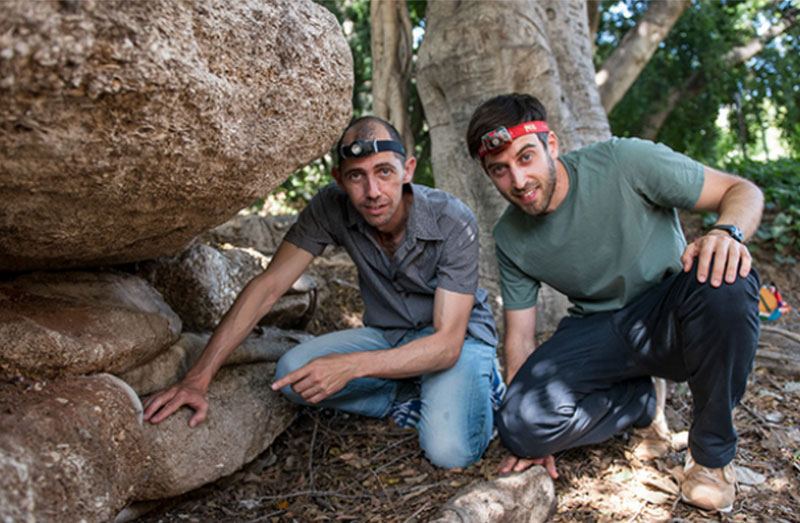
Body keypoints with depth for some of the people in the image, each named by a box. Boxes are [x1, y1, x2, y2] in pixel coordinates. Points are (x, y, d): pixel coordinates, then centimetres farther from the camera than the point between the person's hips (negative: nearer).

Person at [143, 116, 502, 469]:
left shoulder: (453, 223, -28)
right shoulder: (332, 207, -19)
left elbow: (447, 344, -29)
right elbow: (269, 285, -21)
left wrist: (351, 366, -43)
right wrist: (198, 378, -28)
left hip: (458, 336, -3)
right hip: (386, 335, 4)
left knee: (449, 452, -28)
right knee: (292, 373, -21)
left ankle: (478, 381, 5)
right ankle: (412, 395, -1)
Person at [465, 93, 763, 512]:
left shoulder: (625, 162, -16)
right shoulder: (509, 238, -3)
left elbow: (743, 191, -8)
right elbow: (519, 337, 2)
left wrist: (727, 232, -32)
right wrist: (529, 436, -6)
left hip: (671, 319, -2)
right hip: (597, 333, 2)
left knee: (722, 278, -37)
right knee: (519, 422, -25)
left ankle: (712, 452, -12)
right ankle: (642, 401, 6)